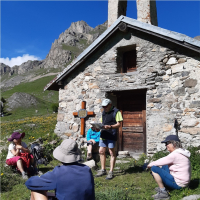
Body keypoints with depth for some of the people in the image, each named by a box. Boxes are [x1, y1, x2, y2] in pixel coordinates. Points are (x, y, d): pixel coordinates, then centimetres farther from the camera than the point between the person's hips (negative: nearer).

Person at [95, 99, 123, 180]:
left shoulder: (116, 112, -4)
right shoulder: (103, 112, 18)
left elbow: (118, 124, -10)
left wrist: (110, 126, -25)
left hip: (111, 135, -7)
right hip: (103, 134, 7)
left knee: (111, 152, -1)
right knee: (101, 151, 9)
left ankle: (111, 172, 7)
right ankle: (103, 170, 22)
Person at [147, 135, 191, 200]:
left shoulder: (175, 154, -20)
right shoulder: (180, 152, 10)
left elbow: (161, 162, -15)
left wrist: (150, 164, 3)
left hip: (178, 184, -10)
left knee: (154, 168, -14)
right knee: (164, 165, 24)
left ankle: (163, 192, -9)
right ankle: (163, 186, 19)